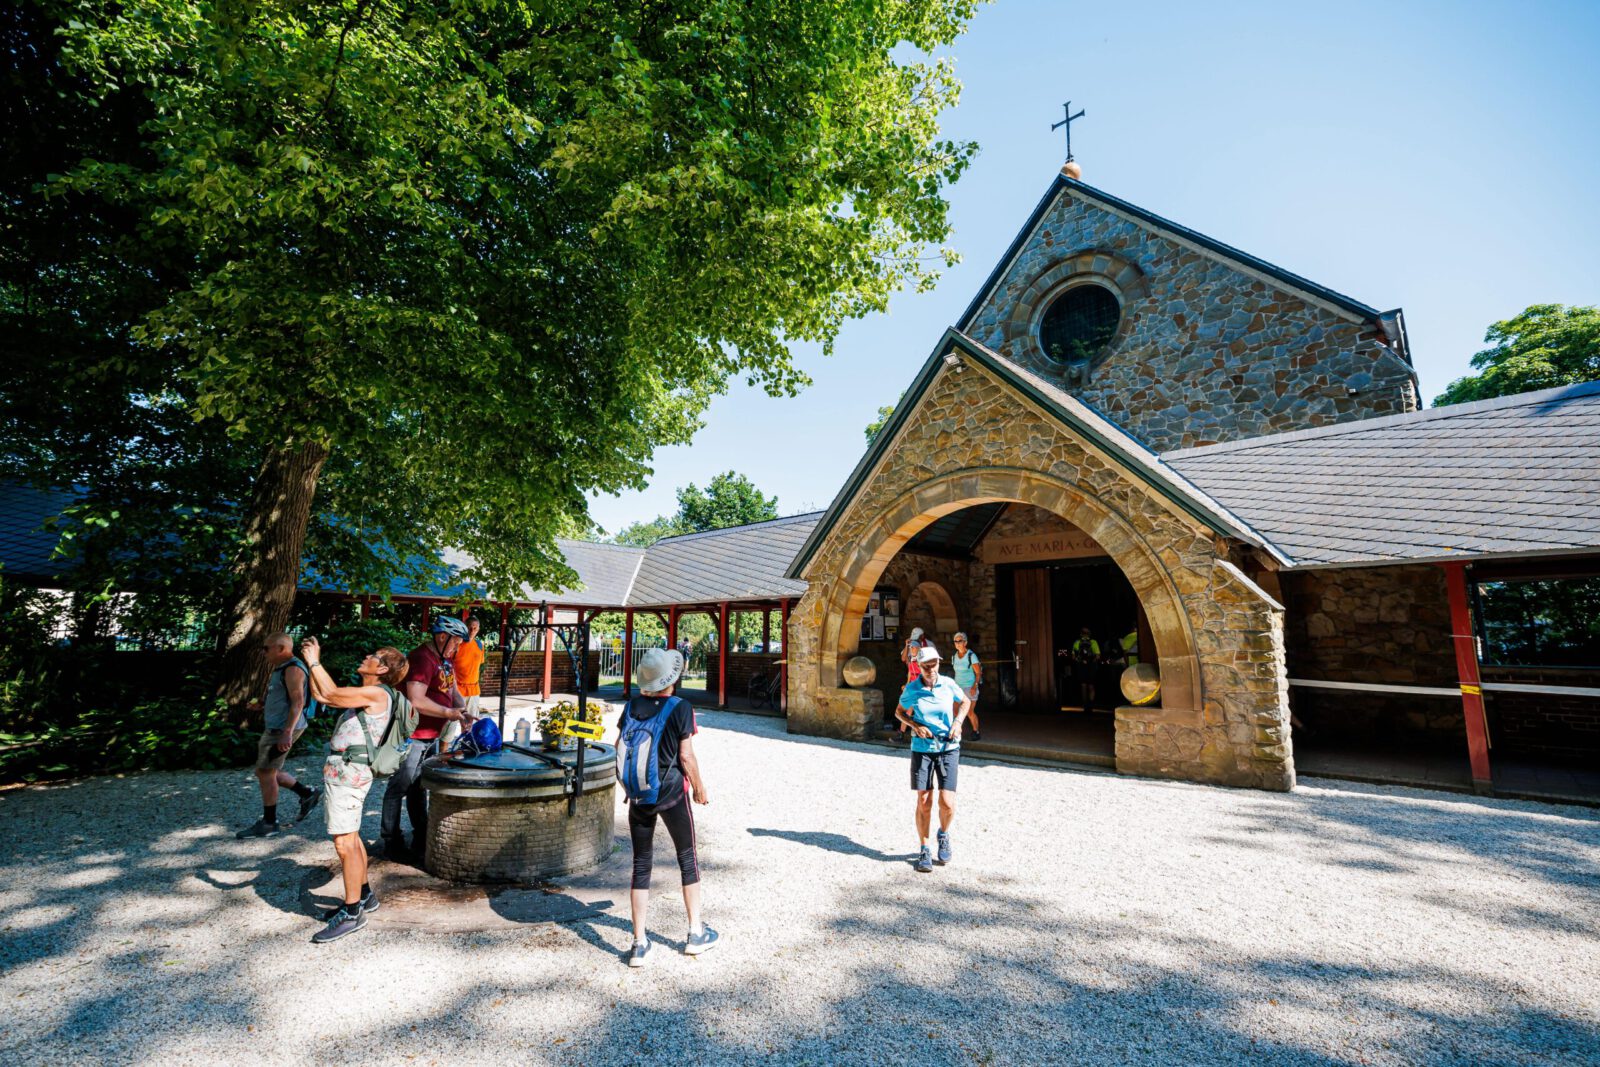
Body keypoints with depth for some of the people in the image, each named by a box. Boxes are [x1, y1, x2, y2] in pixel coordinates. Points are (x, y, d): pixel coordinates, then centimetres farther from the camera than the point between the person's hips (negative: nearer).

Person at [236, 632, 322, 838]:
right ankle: (308, 793, 21)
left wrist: (287, 733, -29)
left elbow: (297, 702, -25)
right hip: (274, 728, 10)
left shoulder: (293, 669, -18)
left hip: (282, 729, -10)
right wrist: (261, 705, 9)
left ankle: (269, 823, 11)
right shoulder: (281, 668, 15)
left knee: (265, 773, -1)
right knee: (268, 772, 15)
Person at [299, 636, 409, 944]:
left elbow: (330, 693, -22)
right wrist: (312, 661, 14)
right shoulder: (366, 694, 16)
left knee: (344, 843, -7)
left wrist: (314, 661, -10)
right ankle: (363, 896, 32)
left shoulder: (377, 693, -14)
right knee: (350, 838, 19)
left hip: (347, 773, -11)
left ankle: (352, 913, 1)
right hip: (343, 771, 11)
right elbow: (324, 695, 19)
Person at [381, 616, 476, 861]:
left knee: (420, 788, 20)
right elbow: (416, 700, -30)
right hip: (412, 737, -10)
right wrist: (449, 713, -20)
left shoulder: (446, 658, 9)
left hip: (432, 737, 10)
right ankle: (392, 843, 17)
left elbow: (453, 690, 15)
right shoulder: (422, 659, -23)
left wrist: (463, 711, -3)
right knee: (399, 788, 4)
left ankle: (421, 838, 31)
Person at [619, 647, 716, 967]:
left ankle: (639, 943, 18)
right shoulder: (680, 708, -16)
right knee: (688, 859, 15)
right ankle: (696, 933, 25)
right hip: (672, 792, -3)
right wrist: (699, 787, 1)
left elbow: (619, 746, 5)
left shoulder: (631, 706, -2)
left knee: (641, 865, 13)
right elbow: (686, 756, -14)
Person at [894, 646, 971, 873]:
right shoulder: (911, 689, -5)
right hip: (922, 748, 0)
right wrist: (914, 725, -7)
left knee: (947, 803, -6)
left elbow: (965, 702, 15)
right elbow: (899, 712, 11)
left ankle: (944, 834, 27)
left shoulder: (948, 684, -4)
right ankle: (924, 850, 20)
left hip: (948, 748, 0)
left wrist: (958, 721, -2)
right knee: (924, 801, 1)